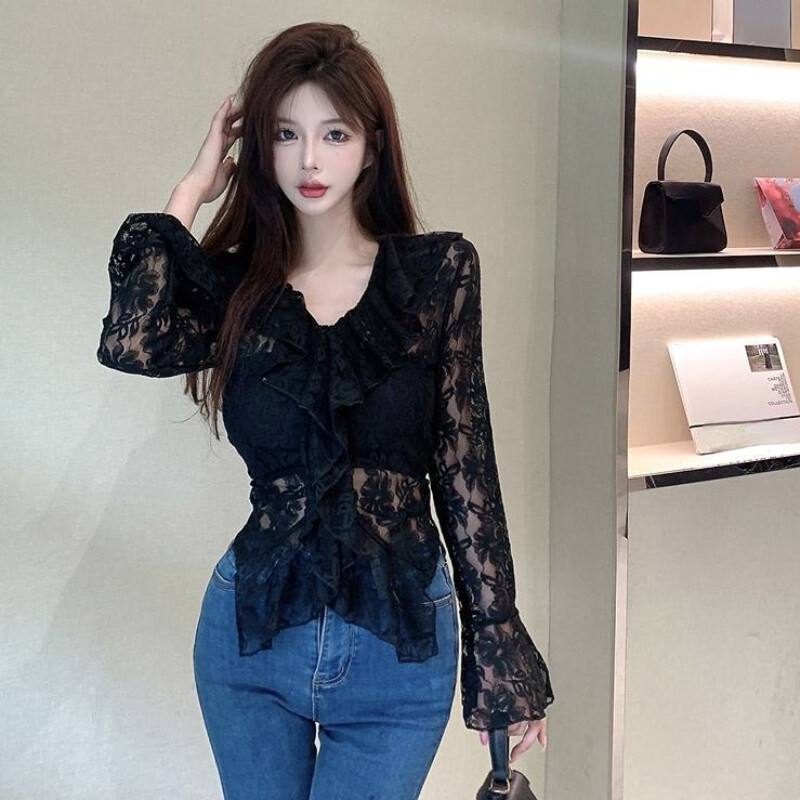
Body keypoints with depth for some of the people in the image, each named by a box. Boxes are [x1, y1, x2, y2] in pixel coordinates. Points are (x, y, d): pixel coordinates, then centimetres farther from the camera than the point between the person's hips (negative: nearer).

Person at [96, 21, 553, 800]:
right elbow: (130, 343, -22)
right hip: (251, 634, 2)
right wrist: (191, 189, -10)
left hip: (399, 646, -1)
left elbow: (465, 466, -4)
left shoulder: (438, 271, -4)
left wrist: (497, 650, -4)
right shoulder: (233, 285, 0)